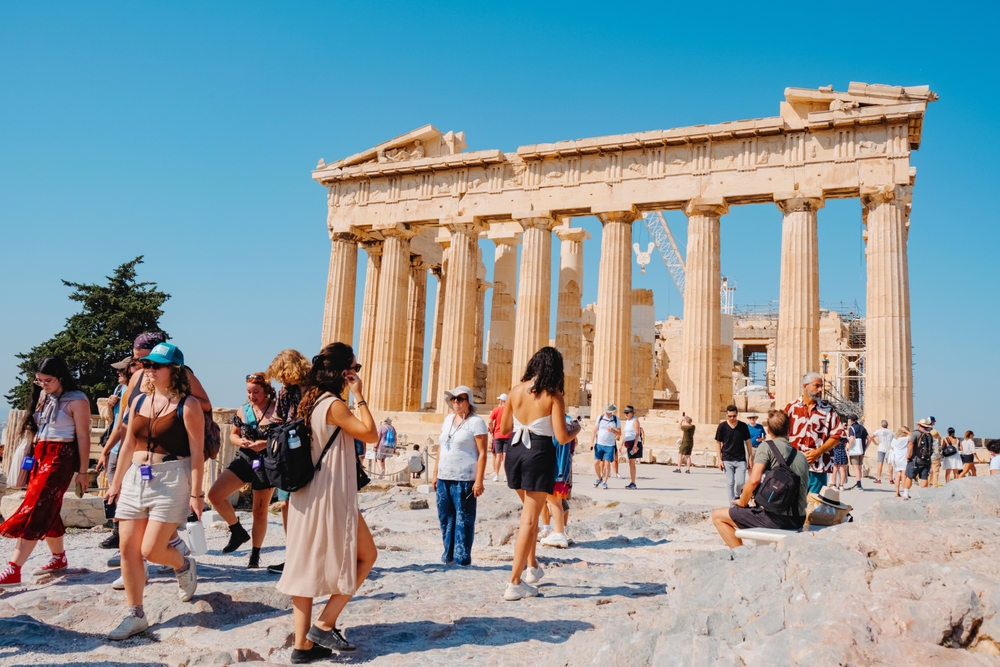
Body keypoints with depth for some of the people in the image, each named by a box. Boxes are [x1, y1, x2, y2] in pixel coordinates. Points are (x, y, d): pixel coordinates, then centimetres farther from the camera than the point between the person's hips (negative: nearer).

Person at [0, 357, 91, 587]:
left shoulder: (76, 400, -10)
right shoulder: (43, 396, 12)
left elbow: (83, 436, -10)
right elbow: (37, 426, 17)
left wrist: (83, 471, -9)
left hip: (61, 456, -8)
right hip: (40, 454, 8)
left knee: (34, 509, -12)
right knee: (46, 510, 11)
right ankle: (59, 558, 28)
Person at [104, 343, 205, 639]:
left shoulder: (187, 405, -11)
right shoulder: (139, 401, 8)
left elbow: (197, 452, -12)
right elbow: (128, 445, 16)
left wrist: (196, 494, -14)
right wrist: (116, 482, 17)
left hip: (171, 480, -7)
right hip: (136, 478, 7)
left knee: (151, 550, -9)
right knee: (128, 549, 5)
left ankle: (184, 565, 25)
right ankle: (135, 615, 17)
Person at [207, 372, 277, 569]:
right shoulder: (243, 411, 5)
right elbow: (233, 435, 16)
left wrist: (266, 444, -24)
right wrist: (240, 441, -6)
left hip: (266, 463, -5)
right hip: (243, 459, 5)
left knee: (260, 512, 6)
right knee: (215, 495, -9)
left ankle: (255, 556, 23)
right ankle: (238, 532, 13)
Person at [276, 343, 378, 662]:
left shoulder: (310, 401, 10)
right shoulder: (333, 405, -17)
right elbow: (371, 434, -11)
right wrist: (359, 396, -8)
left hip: (308, 495, 9)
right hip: (332, 496, -9)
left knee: (308, 565, 10)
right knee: (366, 555, 7)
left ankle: (303, 644, 14)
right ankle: (324, 624, 6)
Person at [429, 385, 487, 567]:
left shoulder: (476, 421, -7)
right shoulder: (448, 419, 14)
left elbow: (482, 453, -11)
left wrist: (479, 481, -16)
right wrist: (435, 473, 14)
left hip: (464, 479, -7)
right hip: (444, 478, 7)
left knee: (463, 519, -1)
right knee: (445, 516, 11)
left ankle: (462, 558, 7)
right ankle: (449, 553, 24)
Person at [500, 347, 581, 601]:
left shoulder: (516, 391, 4)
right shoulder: (553, 396, -10)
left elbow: (503, 428, 12)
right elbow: (562, 437, -13)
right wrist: (576, 428, 8)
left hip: (516, 451, 5)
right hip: (539, 455, -5)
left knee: (529, 511, 26)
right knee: (529, 519, 1)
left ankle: (532, 567, 34)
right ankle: (514, 584, 2)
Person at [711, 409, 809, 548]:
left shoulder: (767, 447, -5)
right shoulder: (802, 456, 14)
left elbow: (754, 479, -19)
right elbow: (805, 494, 20)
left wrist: (742, 503, -3)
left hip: (775, 517, -7)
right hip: (798, 520, 7)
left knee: (718, 516, 5)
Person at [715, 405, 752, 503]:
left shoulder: (743, 426, 1)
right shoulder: (722, 426, -2)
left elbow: (747, 442, 9)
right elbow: (718, 443, 3)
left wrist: (750, 457, 6)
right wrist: (719, 460, -2)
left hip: (741, 460, 0)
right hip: (727, 460, 0)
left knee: (740, 482, -8)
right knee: (730, 483, 0)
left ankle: (737, 496, 22)